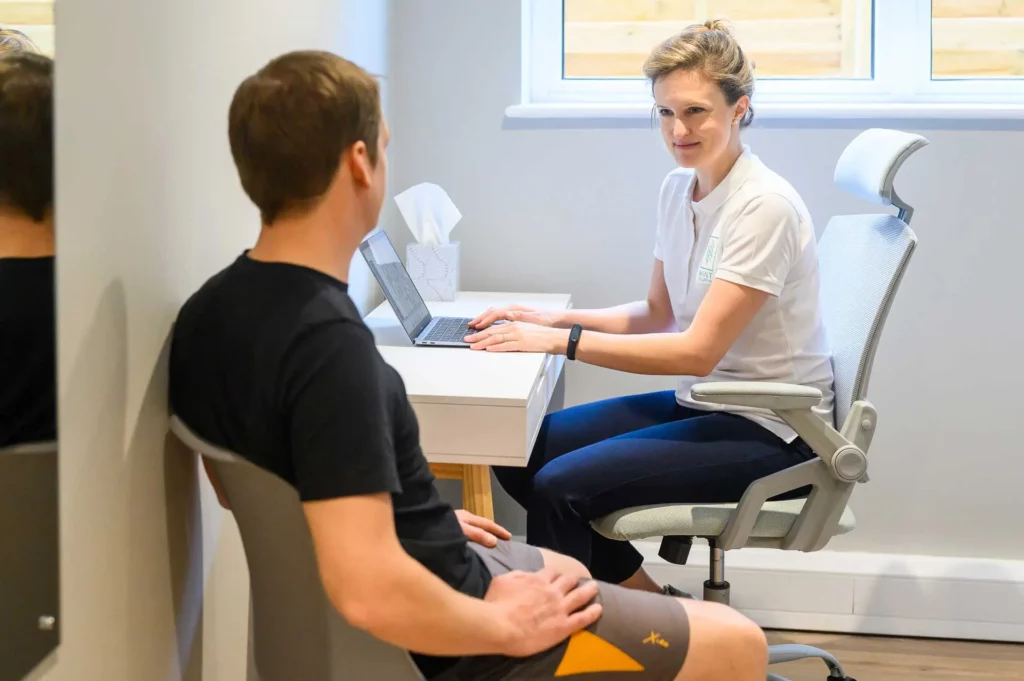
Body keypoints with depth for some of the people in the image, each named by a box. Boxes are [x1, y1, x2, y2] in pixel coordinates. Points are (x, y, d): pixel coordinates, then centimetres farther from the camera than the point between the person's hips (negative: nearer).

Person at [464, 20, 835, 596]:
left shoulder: (764, 205, -21)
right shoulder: (678, 188, 5)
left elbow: (698, 351, -23)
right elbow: (658, 316, 16)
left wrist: (561, 341, -23)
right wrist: (556, 319, 1)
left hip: (771, 430, -9)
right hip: (705, 404, 9)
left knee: (561, 486, -22)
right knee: (521, 453, 0)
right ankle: (657, 610, 11)